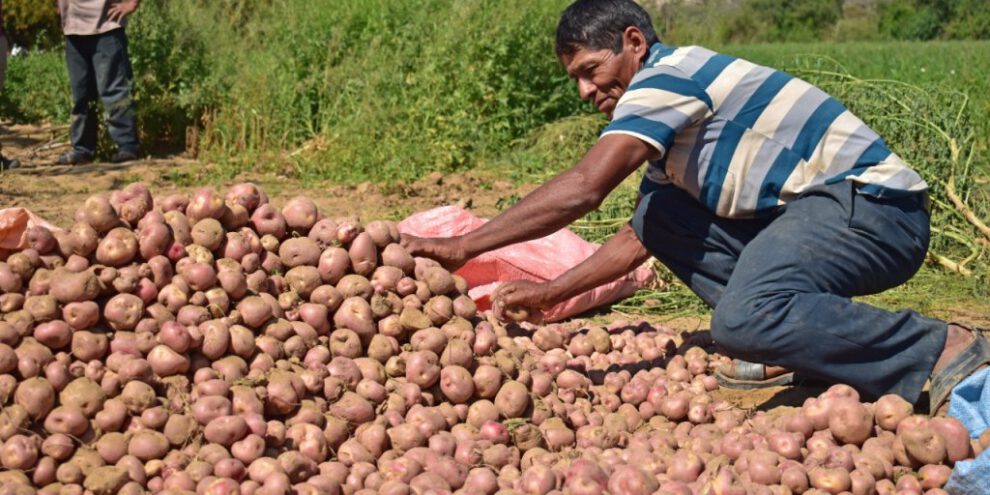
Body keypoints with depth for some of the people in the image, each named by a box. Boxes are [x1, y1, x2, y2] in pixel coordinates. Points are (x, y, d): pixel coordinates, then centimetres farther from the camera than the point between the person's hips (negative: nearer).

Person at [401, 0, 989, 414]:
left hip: (874, 203, -10)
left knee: (743, 319, -32)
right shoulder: (669, 115, 19)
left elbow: (581, 189, -22)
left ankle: (941, 350, -16)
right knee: (660, 214, 10)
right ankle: (789, 347, 5)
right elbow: (639, 238, 25)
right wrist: (550, 291, 16)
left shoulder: (667, 75, -11)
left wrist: (462, 246, -17)